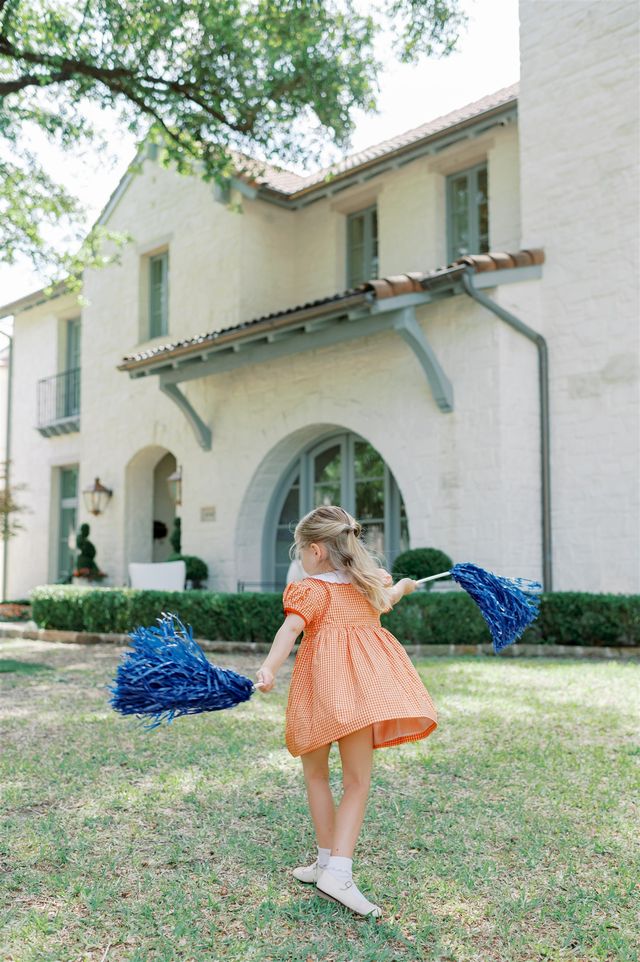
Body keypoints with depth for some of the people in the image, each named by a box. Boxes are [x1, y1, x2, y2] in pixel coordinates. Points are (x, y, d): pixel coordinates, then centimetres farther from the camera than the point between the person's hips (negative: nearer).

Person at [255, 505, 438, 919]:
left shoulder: (313, 589, -1)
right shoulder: (371, 584, 15)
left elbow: (291, 627, -21)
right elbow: (384, 603, 40)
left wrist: (270, 667, -35)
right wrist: (401, 587, 63)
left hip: (325, 683, -3)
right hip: (361, 686, 3)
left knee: (316, 775, 17)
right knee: (357, 782, 3)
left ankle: (329, 860, 27)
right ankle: (338, 871, -9)